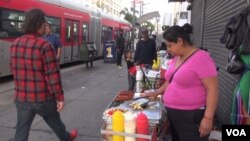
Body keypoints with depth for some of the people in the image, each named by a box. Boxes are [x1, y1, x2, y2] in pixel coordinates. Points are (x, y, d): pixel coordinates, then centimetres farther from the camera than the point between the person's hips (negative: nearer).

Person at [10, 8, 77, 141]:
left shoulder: (15, 44, 2)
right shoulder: (45, 45, -19)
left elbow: (14, 70, 13)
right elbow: (53, 75, -20)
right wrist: (60, 97, -11)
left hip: (21, 97, 5)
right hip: (43, 97, -4)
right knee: (55, 122, 21)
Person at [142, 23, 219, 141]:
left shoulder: (201, 58, -16)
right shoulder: (176, 58, 9)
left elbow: (212, 89, -20)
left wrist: (208, 118, -23)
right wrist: (157, 92, 14)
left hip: (191, 116, -8)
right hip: (173, 114, 8)